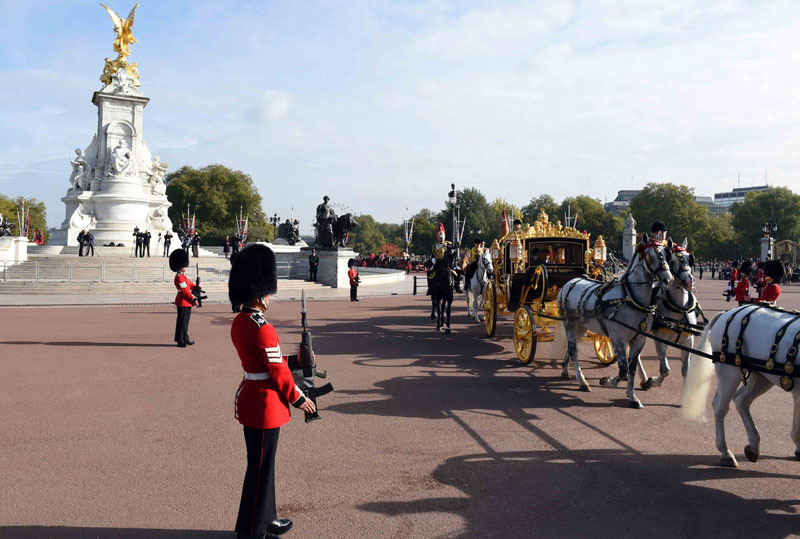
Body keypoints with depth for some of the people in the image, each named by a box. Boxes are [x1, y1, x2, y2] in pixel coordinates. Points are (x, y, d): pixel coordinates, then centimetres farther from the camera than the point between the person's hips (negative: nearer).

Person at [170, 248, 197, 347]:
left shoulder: (183, 276, 13)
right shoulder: (179, 277, -19)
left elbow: (190, 284, 19)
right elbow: (185, 291, -21)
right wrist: (194, 299, -17)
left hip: (186, 302, 10)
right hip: (183, 302, -10)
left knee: (185, 321, 16)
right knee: (182, 321, -4)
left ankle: (185, 339, 25)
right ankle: (181, 341, 2)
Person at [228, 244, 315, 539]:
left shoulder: (239, 322, 5)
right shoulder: (263, 329, -24)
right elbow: (277, 371, -19)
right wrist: (298, 398, -7)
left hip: (249, 397, 10)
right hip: (265, 404, -10)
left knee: (261, 462, 20)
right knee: (261, 467, 4)